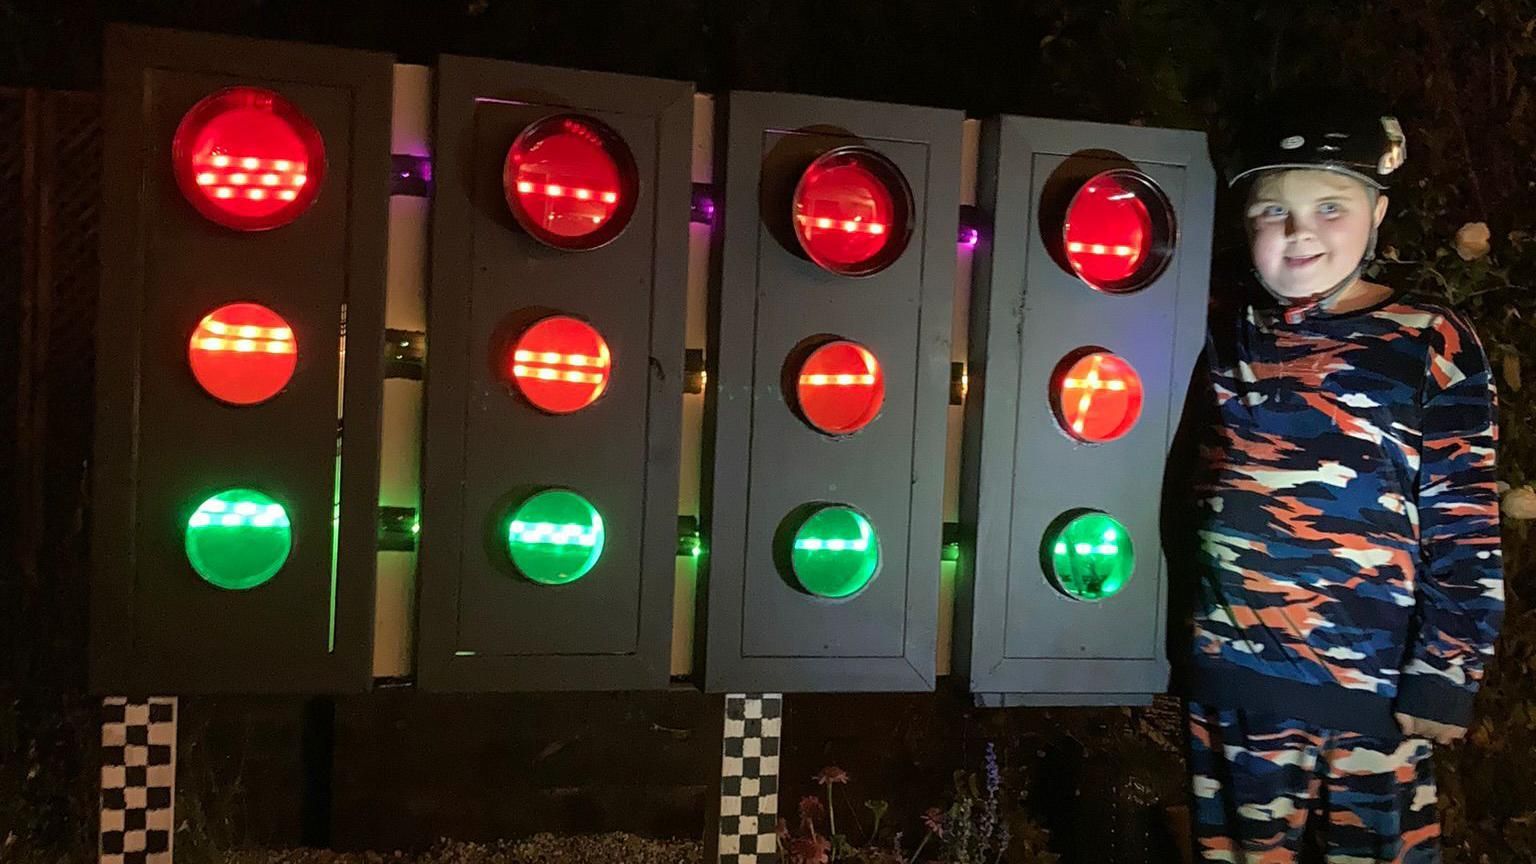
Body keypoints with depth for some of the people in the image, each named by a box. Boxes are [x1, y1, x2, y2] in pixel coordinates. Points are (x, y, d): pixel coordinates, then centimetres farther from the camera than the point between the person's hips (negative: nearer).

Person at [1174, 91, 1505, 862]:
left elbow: (1467, 530, -7)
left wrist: (1444, 674, -8)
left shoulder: (1433, 346, -7)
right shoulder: (1231, 337, 4)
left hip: (1370, 678, -4)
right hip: (1231, 665, 4)